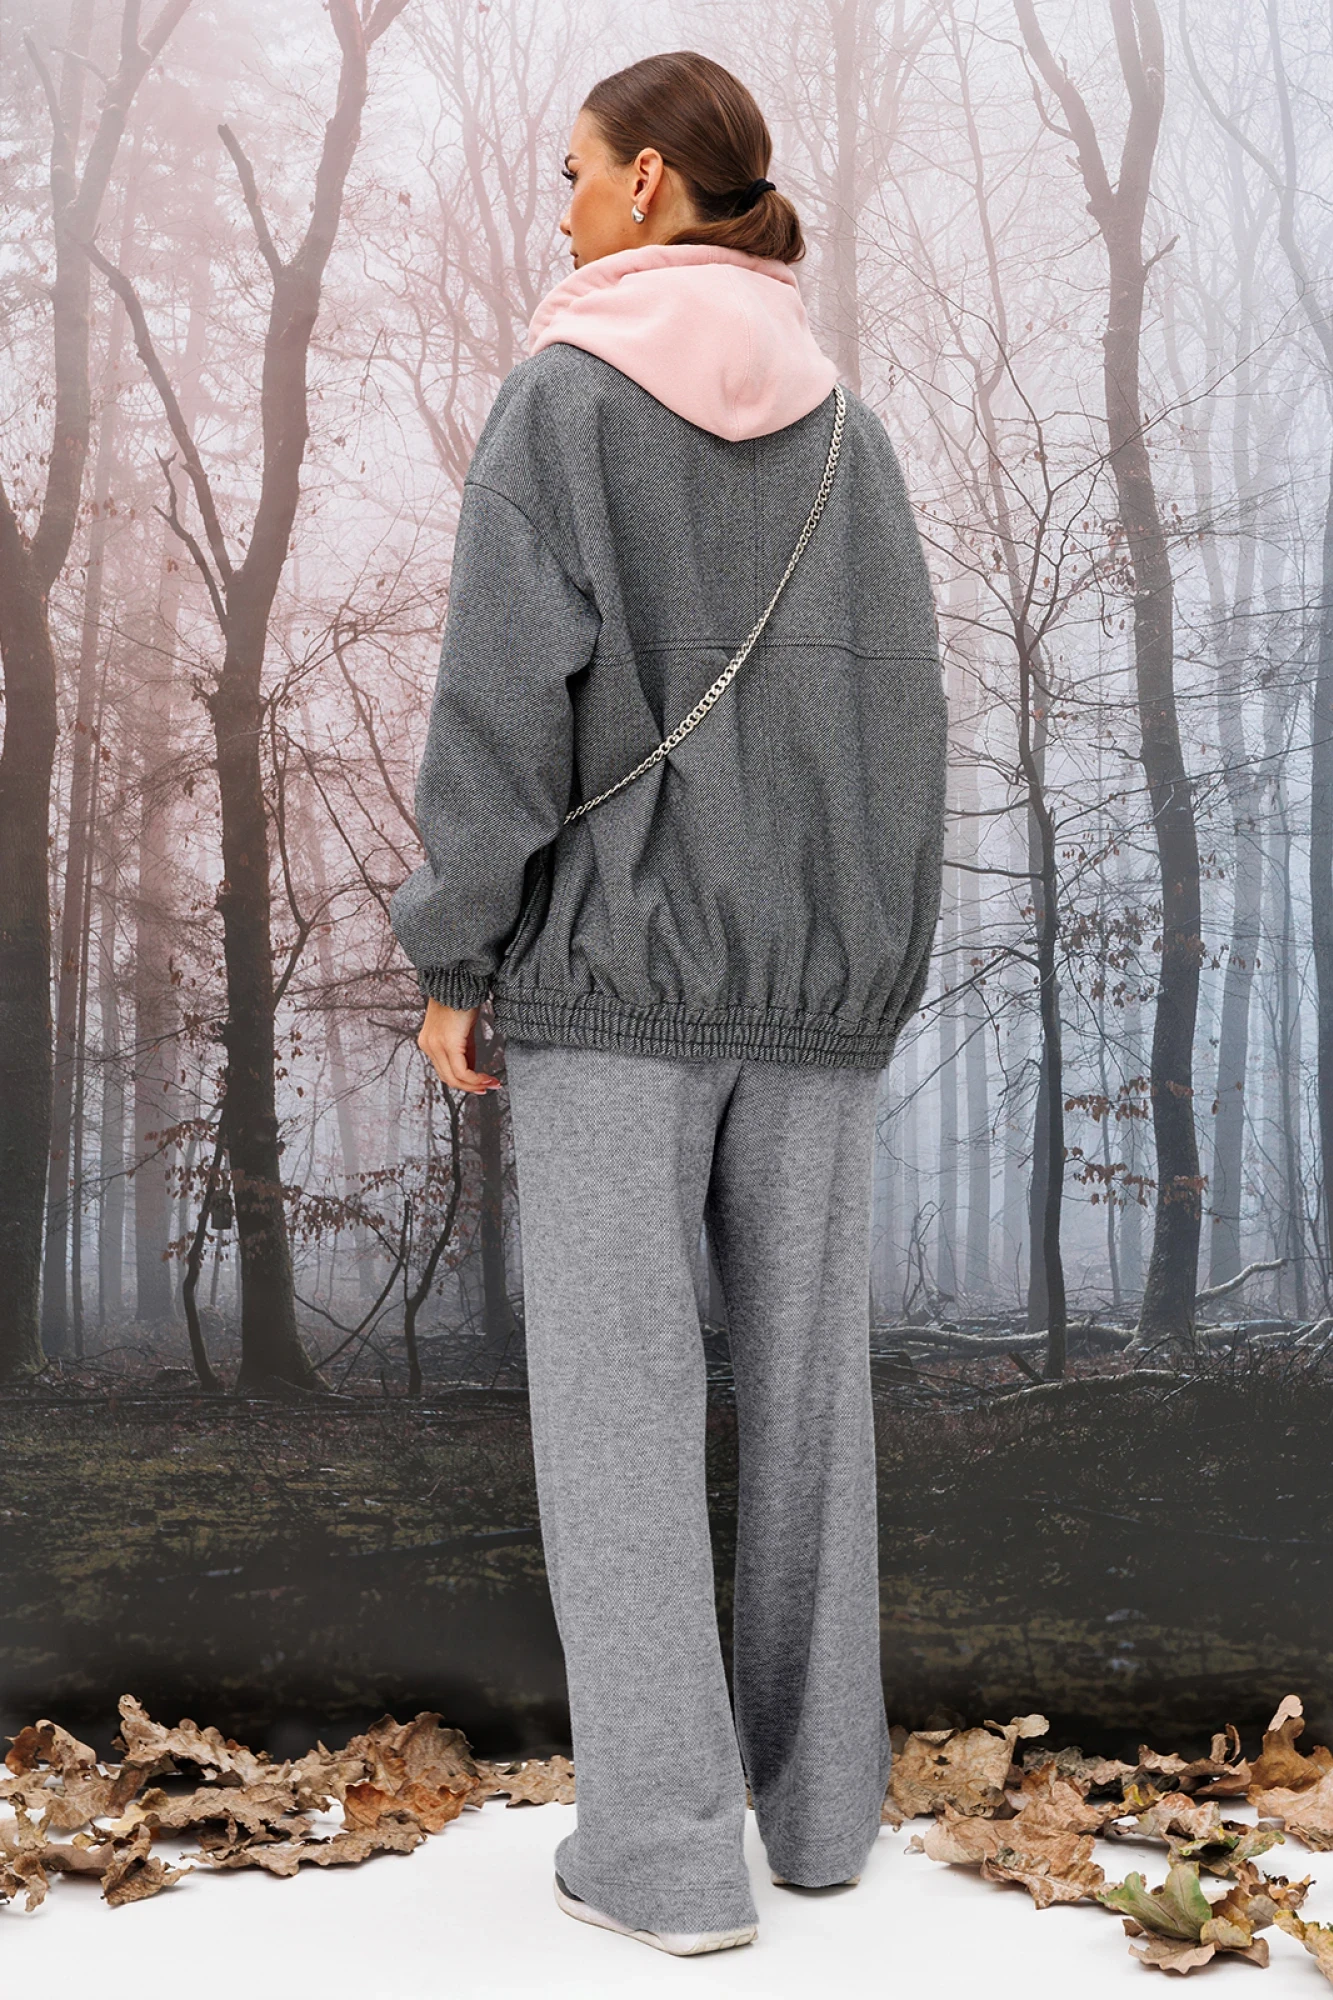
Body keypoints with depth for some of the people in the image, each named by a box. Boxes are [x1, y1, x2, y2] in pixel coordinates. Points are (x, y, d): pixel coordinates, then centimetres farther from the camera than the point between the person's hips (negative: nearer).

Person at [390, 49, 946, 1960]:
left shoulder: (562, 394, -5)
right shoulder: (846, 427, 10)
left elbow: (503, 692, -12)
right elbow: (902, 710, 8)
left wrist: (450, 959, -6)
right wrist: (879, 973, 14)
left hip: (615, 956, -5)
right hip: (804, 965, 5)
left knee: (617, 1386, 0)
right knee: (803, 1365, 11)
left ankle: (669, 1841, 1)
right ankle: (820, 1788, 18)